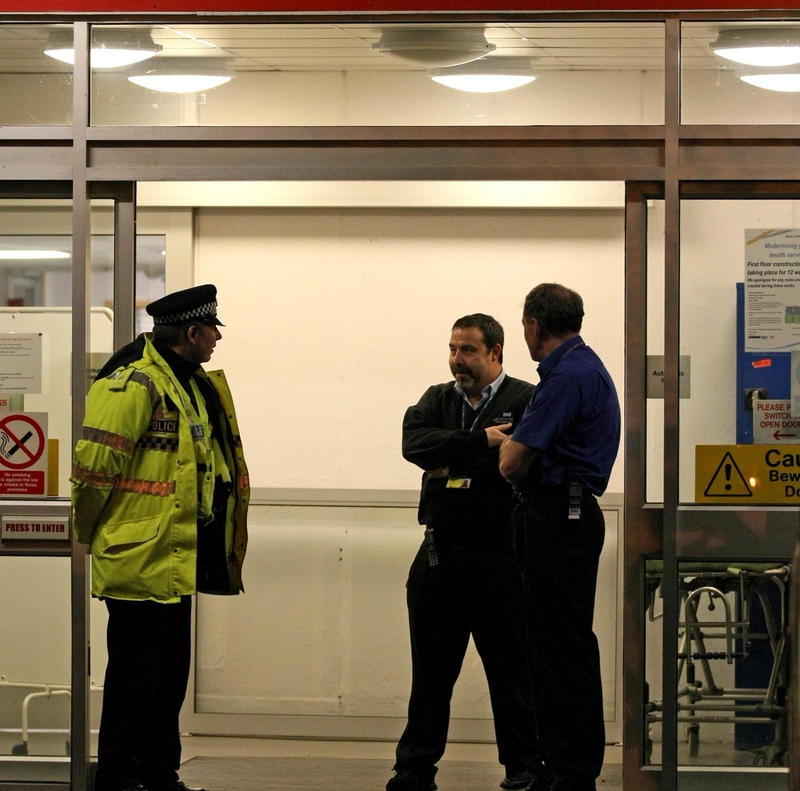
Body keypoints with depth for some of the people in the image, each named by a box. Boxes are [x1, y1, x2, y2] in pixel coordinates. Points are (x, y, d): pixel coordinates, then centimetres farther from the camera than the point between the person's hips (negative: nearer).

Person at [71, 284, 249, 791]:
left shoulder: (196, 387, 15)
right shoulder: (134, 384, -16)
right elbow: (94, 464, -19)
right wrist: (92, 534, -7)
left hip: (177, 561, 10)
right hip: (140, 559, -10)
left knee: (170, 673, 15)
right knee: (135, 671, -4)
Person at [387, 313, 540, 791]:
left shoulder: (527, 401, -1)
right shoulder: (438, 400, 14)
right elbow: (414, 443, -6)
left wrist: (453, 466, -10)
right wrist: (480, 441, -14)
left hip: (500, 558, -4)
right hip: (440, 554, 4)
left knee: (511, 668, 3)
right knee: (431, 668, 8)